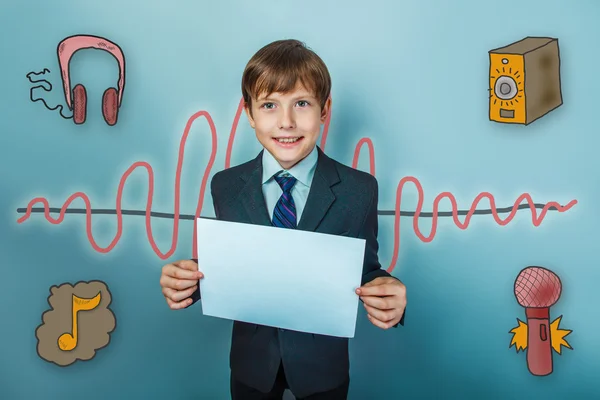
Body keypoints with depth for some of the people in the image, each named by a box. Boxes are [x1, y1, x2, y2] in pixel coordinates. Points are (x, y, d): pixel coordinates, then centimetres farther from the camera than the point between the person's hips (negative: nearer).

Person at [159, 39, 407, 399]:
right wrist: (191, 279, -20)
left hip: (323, 364, -1)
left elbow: (365, 270, -8)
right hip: (251, 362, 2)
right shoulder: (226, 187, -8)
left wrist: (386, 293, -29)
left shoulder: (359, 189, -14)